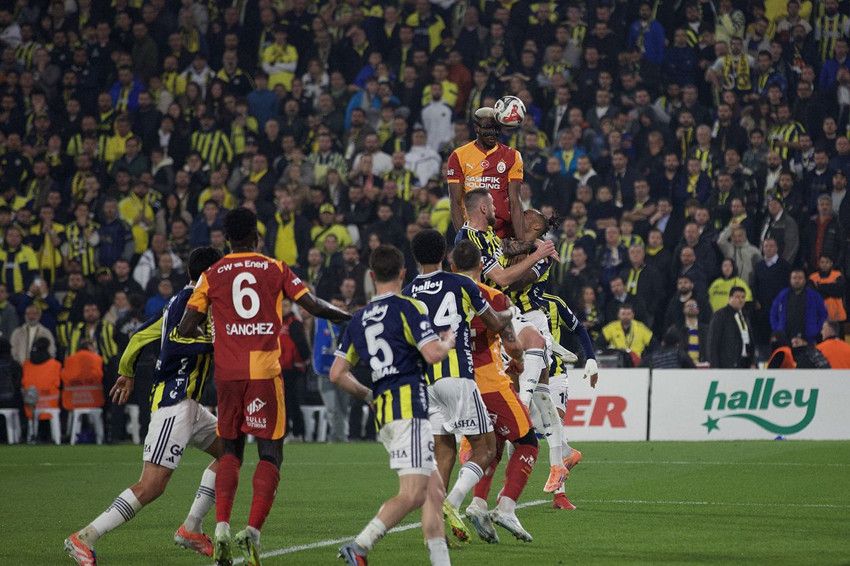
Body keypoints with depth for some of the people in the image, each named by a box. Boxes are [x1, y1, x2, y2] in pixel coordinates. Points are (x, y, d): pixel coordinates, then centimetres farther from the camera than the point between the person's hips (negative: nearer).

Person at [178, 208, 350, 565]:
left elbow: (186, 329, 4)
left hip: (227, 372, 2)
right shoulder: (276, 269, 5)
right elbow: (314, 307, 2)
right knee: (270, 454, 3)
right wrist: (349, 317, 19)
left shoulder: (212, 275, 7)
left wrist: (205, 338, 26)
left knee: (231, 451, 16)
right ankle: (253, 531, -14)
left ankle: (221, 527, 0)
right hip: (265, 370, -2)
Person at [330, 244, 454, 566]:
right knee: (412, 494, -13)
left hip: (383, 413, 8)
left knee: (434, 490, 11)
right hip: (408, 407, -8)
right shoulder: (408, 307, -4)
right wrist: (448, 341, 9)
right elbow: (433, 354, -13)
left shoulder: (358, 319, 17)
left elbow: (337, 374, 14)